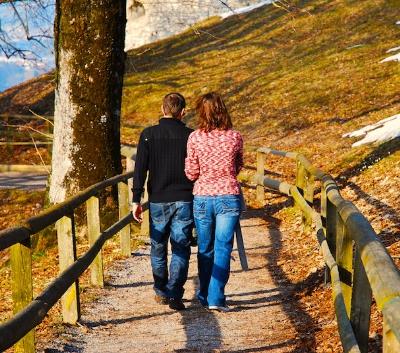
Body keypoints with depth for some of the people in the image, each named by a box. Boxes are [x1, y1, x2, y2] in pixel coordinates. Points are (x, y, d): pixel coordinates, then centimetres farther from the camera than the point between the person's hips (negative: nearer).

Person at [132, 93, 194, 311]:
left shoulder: (148, 135, -3)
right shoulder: (190, 136, -3)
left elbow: (140, 170, -5)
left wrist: (136, 200, -2)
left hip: (158, 201, 1)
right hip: (184, 201, -1)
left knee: (158, 247, 16)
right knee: (180, 249, 2)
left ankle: (161, 292, 24)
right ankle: (175, 295, -8)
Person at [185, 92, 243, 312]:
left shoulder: (195, 138, -7)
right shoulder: (235, 137, -5)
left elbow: (191, 173, -2)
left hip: (202, 197, 1)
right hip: (228, 197, -1)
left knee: (205, 250, 15)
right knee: (223, 249, 2)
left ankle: (204, 296, 25)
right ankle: (216, 298, -4)